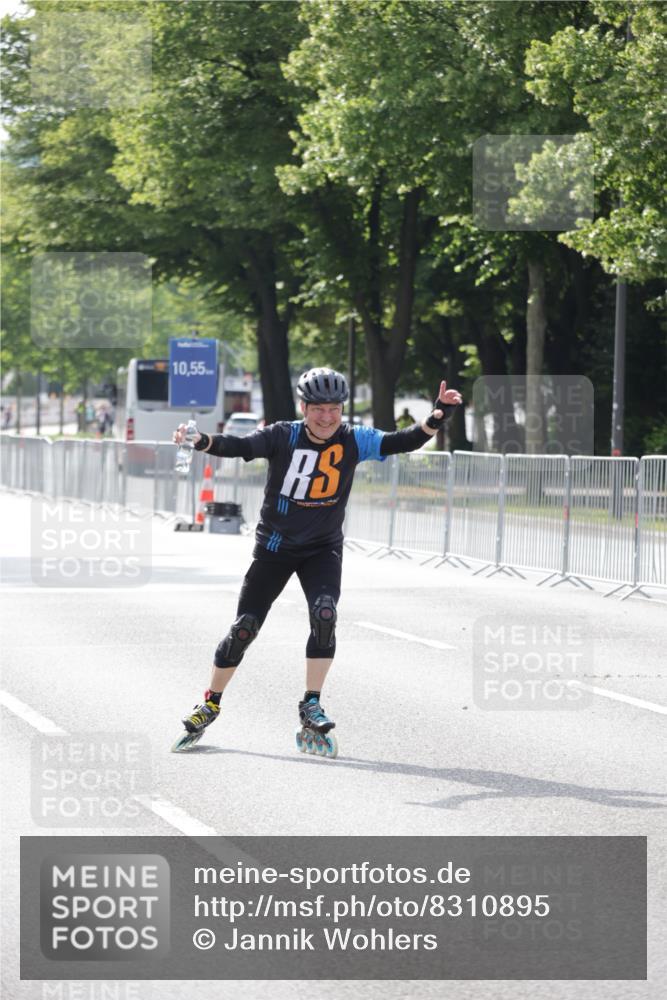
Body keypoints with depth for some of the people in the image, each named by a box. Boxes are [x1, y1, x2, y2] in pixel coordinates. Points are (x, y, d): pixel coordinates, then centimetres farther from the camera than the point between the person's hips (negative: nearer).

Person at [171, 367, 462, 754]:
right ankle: (210, 705, 19)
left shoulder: (353, 441, -8)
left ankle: (312, 708, -14)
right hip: (275, 545, -1)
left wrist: (438, 419, -33)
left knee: (324, 615, -23)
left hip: (323, 548, 1)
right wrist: (202, 441, -47)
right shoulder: (283, 436, -14)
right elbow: (240, 446, -28)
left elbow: (402, 442, -16)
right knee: (244, 628, 1)